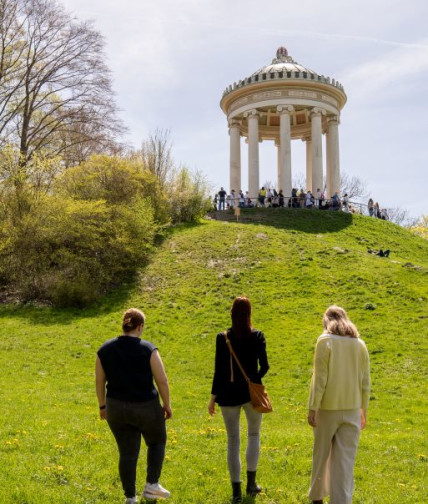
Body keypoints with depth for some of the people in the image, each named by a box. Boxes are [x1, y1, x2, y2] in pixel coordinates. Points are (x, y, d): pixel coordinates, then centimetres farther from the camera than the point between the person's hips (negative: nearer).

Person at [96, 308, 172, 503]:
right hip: (146, 407, -3)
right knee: (157, 442, 23)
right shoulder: (148, 349, -12)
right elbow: (162, 380, -11)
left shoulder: (104, 349, -1)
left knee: (127, 453, 13)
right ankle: (152, 484, 17)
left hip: (116, 408, 3)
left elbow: (99, 381, 5)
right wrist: (167, 405, 1)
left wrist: (102, 406, 17)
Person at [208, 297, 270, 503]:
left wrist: (213, 397, -1)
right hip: (252, 392, 1)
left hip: (229, 394, -1)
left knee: (233, 441, 9)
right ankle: (251, 482, 19)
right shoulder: (257, 336, -7)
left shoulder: (222, 338, -10)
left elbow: (219, 371, -9)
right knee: (254, 434, 22)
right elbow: (264, 366, -4)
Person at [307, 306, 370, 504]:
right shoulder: (360, 344, 3)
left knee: (321, 454, 16)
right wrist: (364, 410, 15)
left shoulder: (325, 341, -9)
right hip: (352, 409, 2)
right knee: (345, 459, 4)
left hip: (328, 408, -2)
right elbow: (365, 382, 6)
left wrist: (312, 408, -9)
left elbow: (319, 378, -13)